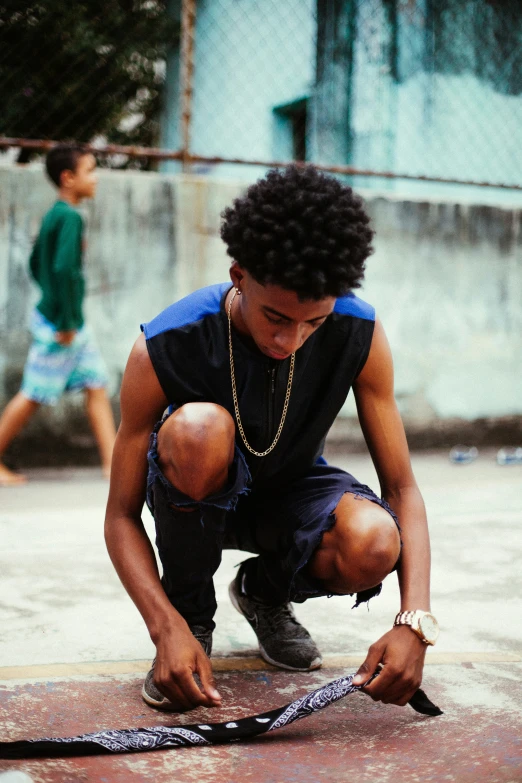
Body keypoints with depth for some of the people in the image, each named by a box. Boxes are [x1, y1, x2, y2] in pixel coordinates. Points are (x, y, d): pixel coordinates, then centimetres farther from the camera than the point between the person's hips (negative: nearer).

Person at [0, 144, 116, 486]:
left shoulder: (54, 215, 10)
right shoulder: (70, 217, -18)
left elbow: (37, 262, 20)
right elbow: (64, 269, -28)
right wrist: (66, 322, -23)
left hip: (73, 323, 9)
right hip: (60, 325, -9)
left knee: (97, 386, 8)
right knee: (34, 395, 1)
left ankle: (112, 461, 10)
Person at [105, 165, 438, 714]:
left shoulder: (359, 335, -22)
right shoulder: (162, 349, -28)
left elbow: (402, 489, -18)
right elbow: (121, 517, -20)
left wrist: (414, 621, -34)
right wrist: (168, 629, -37)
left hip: (290, 492, 2)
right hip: (196, 498, -2)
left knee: (373, 547, -33)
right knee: (198, 428, -38)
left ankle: (264, 592, 4)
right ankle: (192, 614, -11)